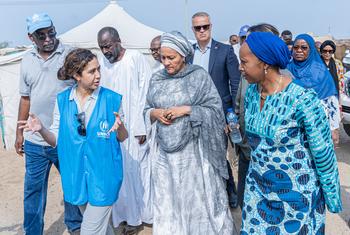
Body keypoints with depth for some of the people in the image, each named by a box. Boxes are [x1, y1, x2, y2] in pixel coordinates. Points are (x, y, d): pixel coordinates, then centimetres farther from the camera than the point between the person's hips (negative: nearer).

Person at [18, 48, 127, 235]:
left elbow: (122, 138, -2)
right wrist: (41, 129, -18)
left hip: (103, 176, -3)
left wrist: (120, 127, -25)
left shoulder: (111, 99, -10)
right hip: (76, 176, 4)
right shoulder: (62, 100, -3)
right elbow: (57, 140, 2)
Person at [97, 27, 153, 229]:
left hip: (135, 127, -3)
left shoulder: (136, 58, -7)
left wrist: (142, 127, -11)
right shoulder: (101, 63, 5)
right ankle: (131, 215, 22)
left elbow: (146, 93, -8)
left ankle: (147, 211, 23)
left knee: (139, 168, 5)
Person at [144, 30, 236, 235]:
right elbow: (147, 109, 13)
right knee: (169, 200, 12)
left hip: (193, 150, -3)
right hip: (166, 151, 4)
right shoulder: (157, 79, 6)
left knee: (199, 198, 7)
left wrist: (186, 110, -18)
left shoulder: (199, 76, -6)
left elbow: (215, 110, -8)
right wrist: (155, 113, -9)